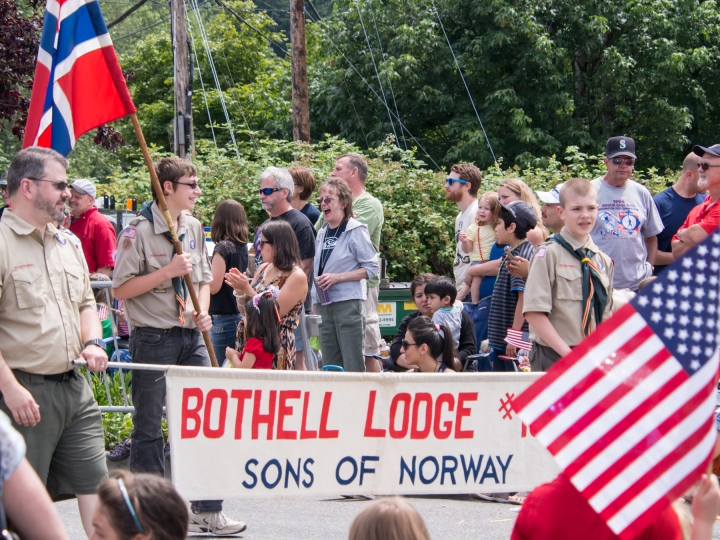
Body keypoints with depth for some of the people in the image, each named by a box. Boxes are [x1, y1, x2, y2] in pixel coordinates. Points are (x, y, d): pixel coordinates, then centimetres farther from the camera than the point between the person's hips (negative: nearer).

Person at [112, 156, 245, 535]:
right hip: (153, 338, -6)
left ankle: (207, 511, 9)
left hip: (191, 336, 6)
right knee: (149, 427, 1)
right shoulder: (139, 230, -11)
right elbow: (122, 289, -13)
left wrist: (203, 311, 4)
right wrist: (169, 271, -19)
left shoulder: (193, 227, 11)